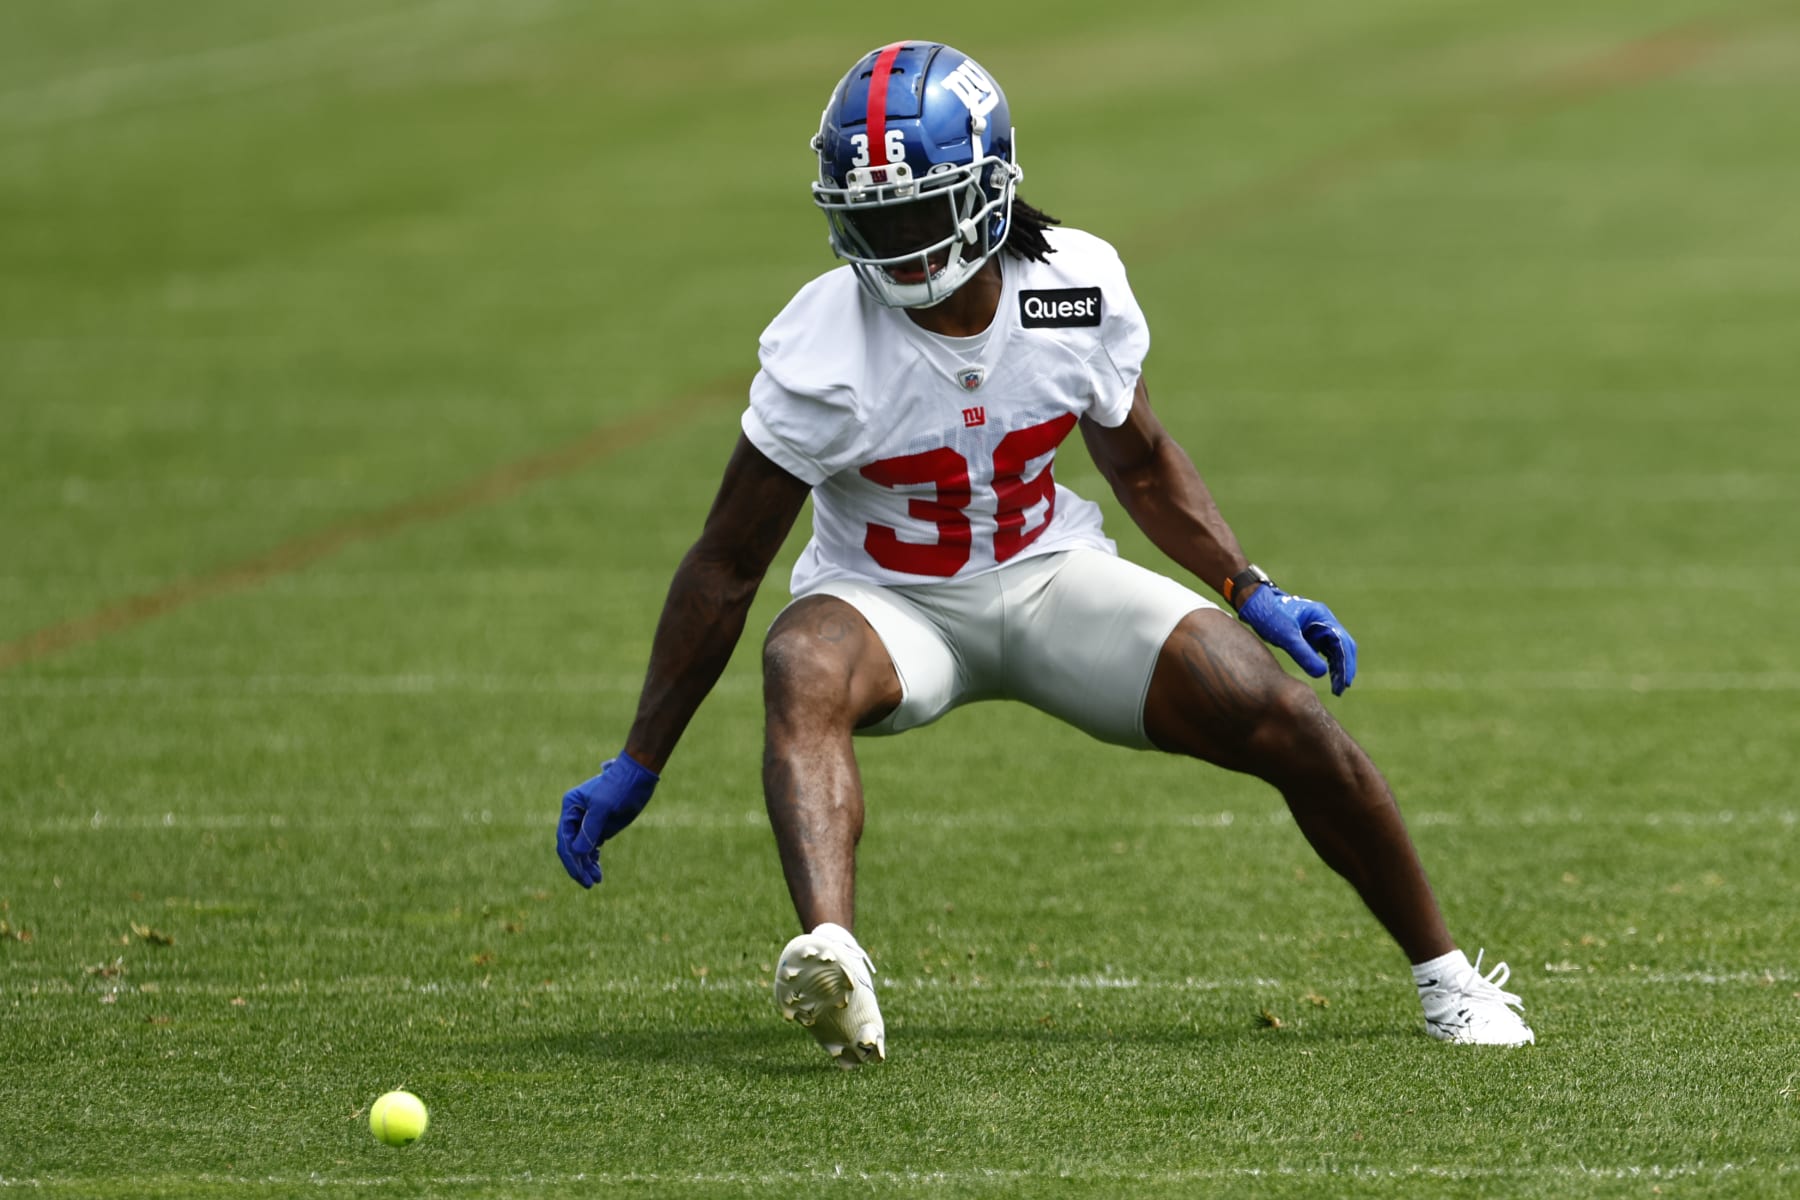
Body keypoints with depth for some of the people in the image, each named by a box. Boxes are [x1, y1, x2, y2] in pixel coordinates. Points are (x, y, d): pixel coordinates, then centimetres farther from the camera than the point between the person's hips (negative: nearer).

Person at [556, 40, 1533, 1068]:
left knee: (1283, 719, -14)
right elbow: (729, 563, -15)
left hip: (1047, 575, 3)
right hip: (891, 602, -3)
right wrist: (637, 768, -13)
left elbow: (1139, 460, 8)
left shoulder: (1079, 290, -13)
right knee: (805, 664, -39)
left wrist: (1253, 593, 0)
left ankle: (1444, 975, 7)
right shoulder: (824, 354, -22)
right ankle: (832, 954, -62)